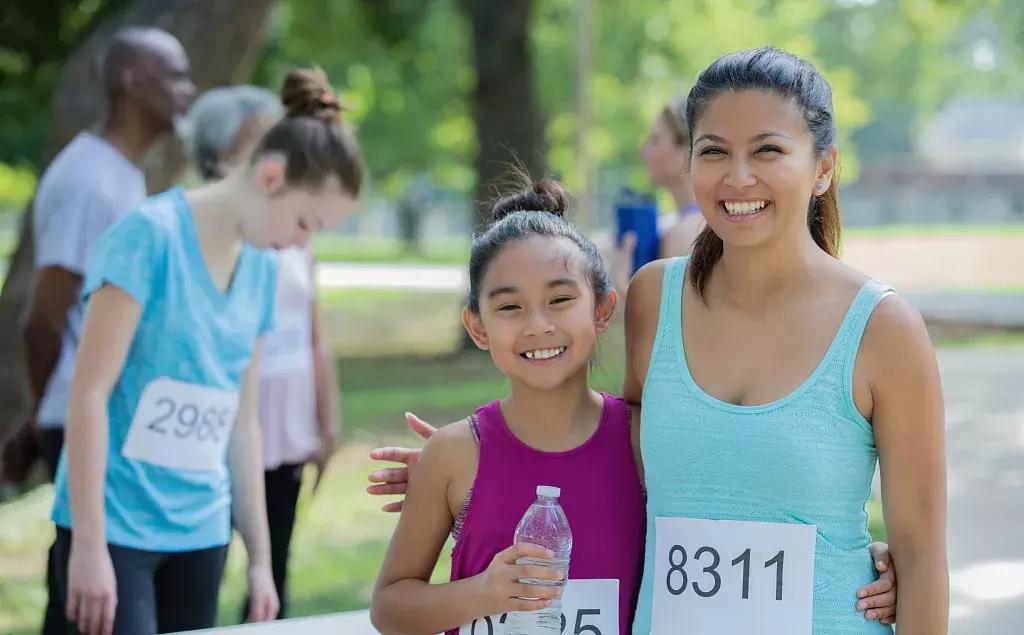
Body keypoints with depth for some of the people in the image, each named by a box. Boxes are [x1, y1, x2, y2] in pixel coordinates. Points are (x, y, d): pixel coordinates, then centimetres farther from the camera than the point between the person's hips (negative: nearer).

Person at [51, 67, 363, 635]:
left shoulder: (262, 267, 9)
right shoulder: (151, 236, -11)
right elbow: (89, 393, -13)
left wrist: (260, 557, 15)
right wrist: (89, 543, -17)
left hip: (200, 530, 6)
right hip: (116, 525, -6)